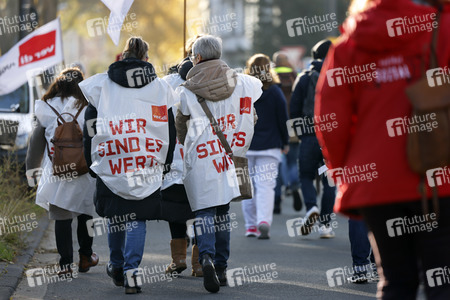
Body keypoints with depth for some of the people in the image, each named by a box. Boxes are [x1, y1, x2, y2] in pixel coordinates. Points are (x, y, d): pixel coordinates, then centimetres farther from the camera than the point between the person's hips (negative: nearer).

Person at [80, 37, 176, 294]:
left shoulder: (101, 85, 5)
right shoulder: (160, 88, 6)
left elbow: (90, 128, 6)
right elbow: (170, 130, 9)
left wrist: (92, 163, 15)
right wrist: (165, 164, 18)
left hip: (111, 165, 0)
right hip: (147, 167, 0)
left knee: (116, 216, 17)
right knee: (138, 217, 4)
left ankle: (117, 266, 28)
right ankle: (131, 270, -7)